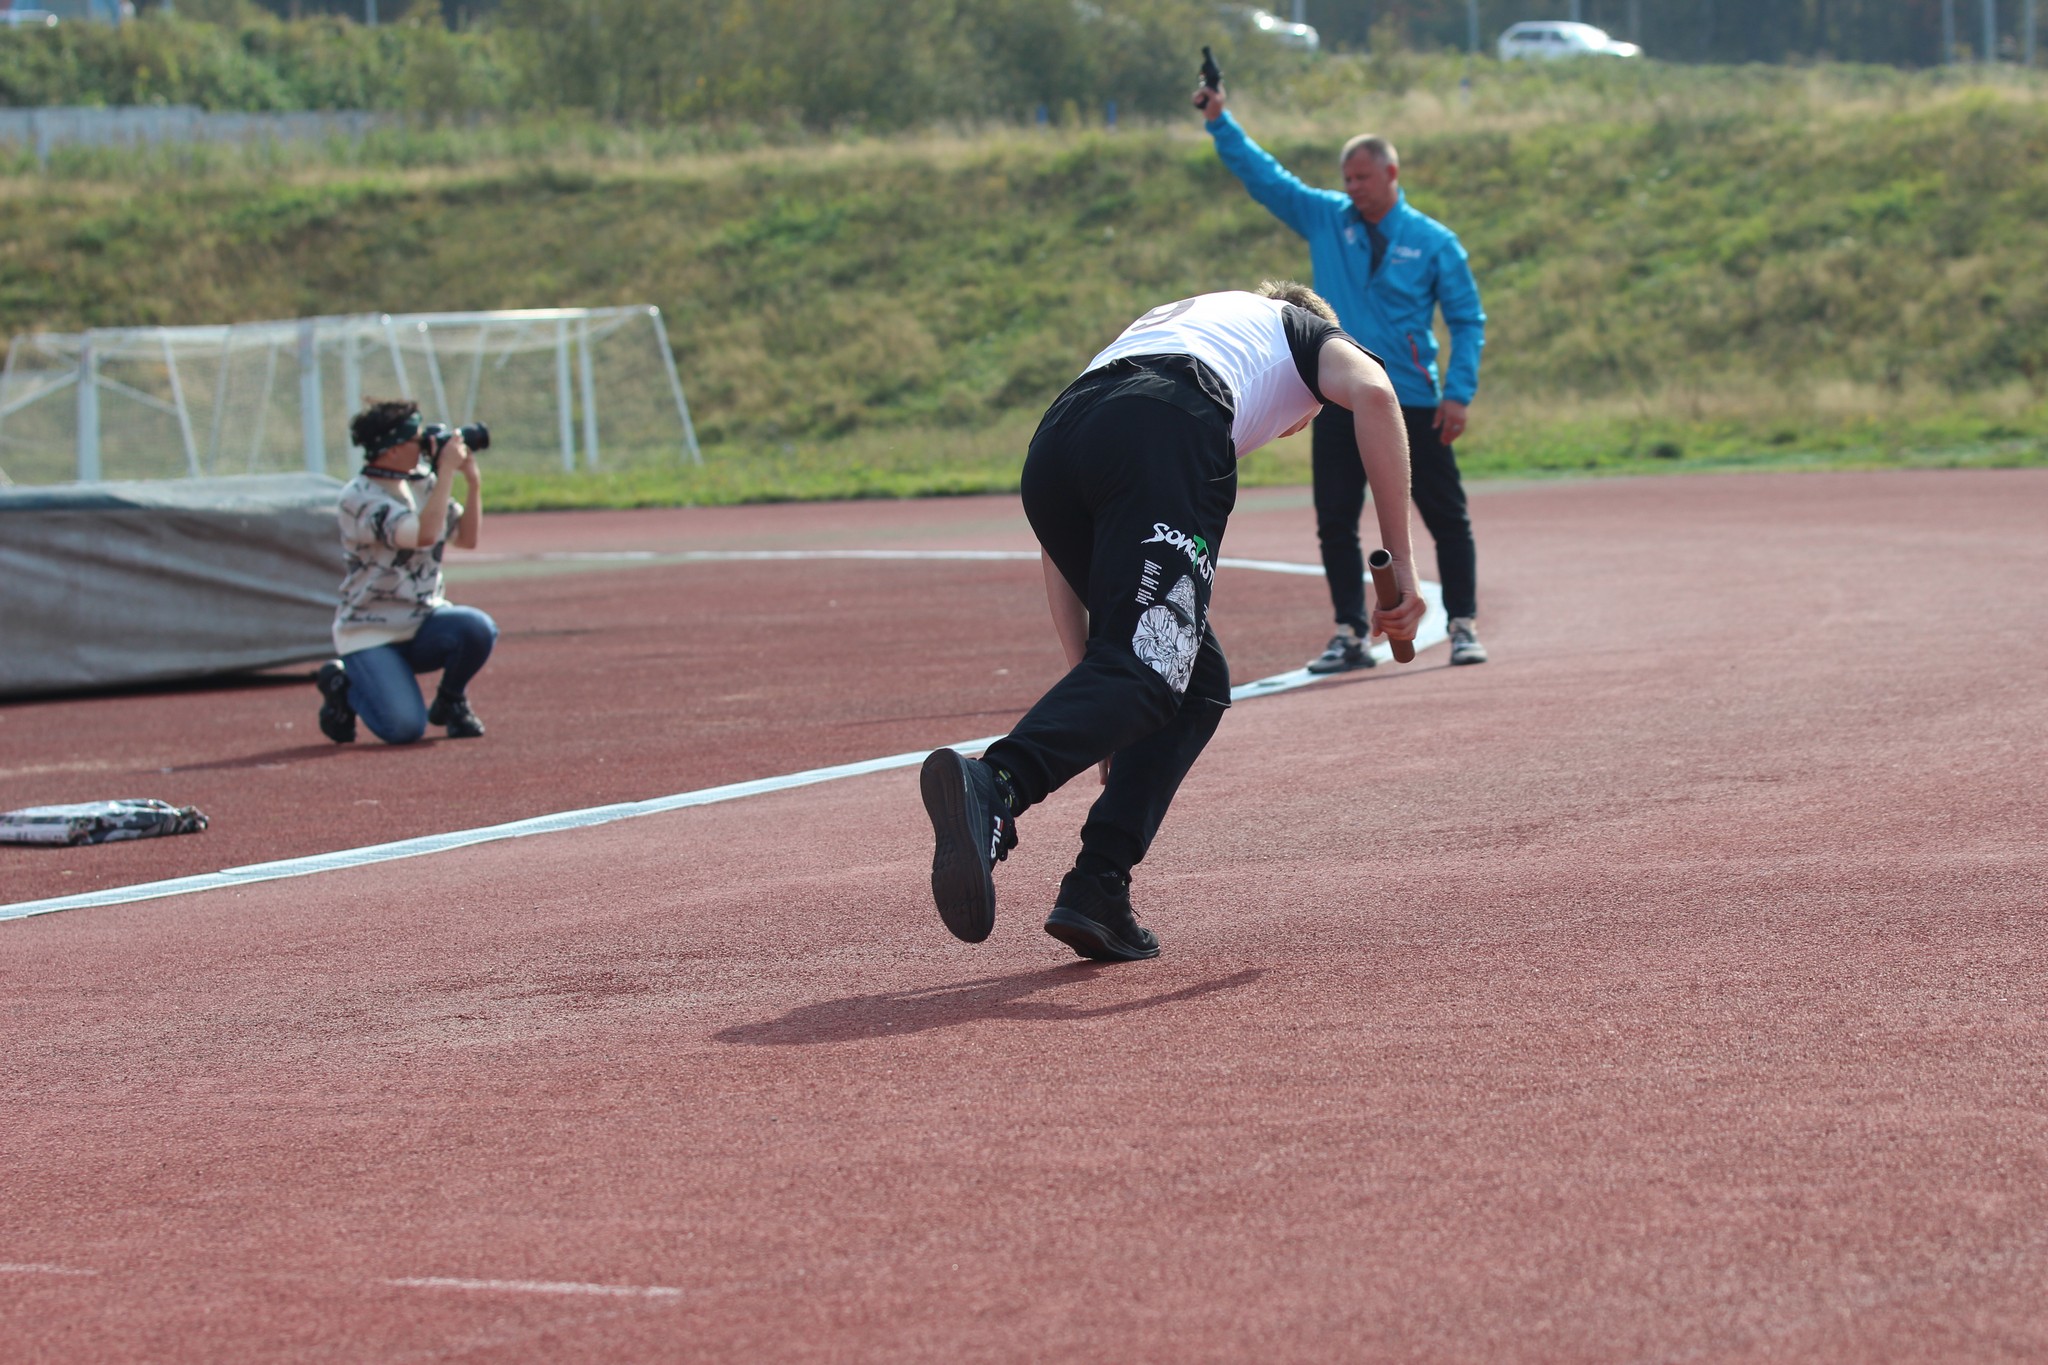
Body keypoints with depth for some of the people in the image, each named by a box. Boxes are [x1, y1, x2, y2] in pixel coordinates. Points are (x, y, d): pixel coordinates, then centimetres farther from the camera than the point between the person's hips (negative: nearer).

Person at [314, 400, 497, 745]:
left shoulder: (423, 485, 6)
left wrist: (473, 481, -2)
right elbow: (424, 534, -31)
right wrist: (446, 471, -25)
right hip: (369, 636, -6)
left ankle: (450, 702, 4)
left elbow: (468, 537, 10)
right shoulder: (359, 497, -18)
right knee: (404, 728, -22)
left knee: (478, 628, -26)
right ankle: (343, 687, 9)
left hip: (422, 625, 6)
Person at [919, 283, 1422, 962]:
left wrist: (1084, 673, 28)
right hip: (1166, 442, -6)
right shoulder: (1298, 326, 33)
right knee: (1146, 667, -17)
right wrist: (1399, 564, 3)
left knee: (1196, 683, 16)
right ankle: (992, 785, -44)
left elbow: (1057, 541, 33)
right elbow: (1372, 393, 6)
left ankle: (1097, 891, 1)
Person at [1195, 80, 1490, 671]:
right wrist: (1219, 122, -4)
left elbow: (1468, 320, 1)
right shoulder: (1324, 219, 7)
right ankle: (1350, 634, 10)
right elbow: (1261, 174, 6)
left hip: (1413, 405, -2)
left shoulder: (1434, 242, 0)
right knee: (1335, 522, 3)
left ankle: (1463, 627, 8)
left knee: (1447, 519, 0)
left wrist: (1458, 393, -8)